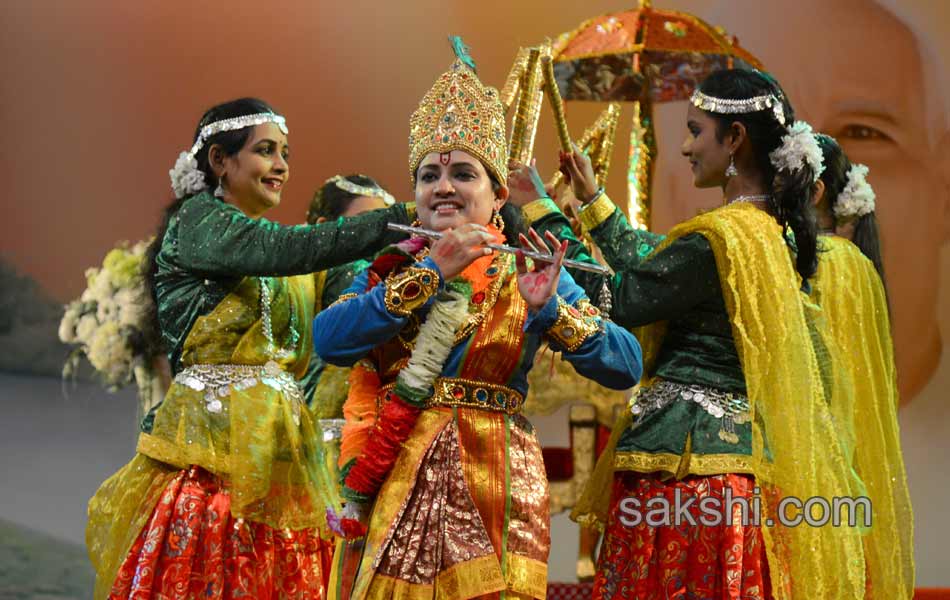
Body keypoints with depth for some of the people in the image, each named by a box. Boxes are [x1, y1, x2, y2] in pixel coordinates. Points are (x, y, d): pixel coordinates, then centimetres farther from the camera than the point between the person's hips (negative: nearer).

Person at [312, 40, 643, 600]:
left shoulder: (528, 275, 5)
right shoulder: (391, 267, 10)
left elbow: (627, 365, -5)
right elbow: (329, 340, -10)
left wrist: (549, 309, -20)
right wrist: (433, 271, -15)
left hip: (492, 490, -2)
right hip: (393, 489, 2)